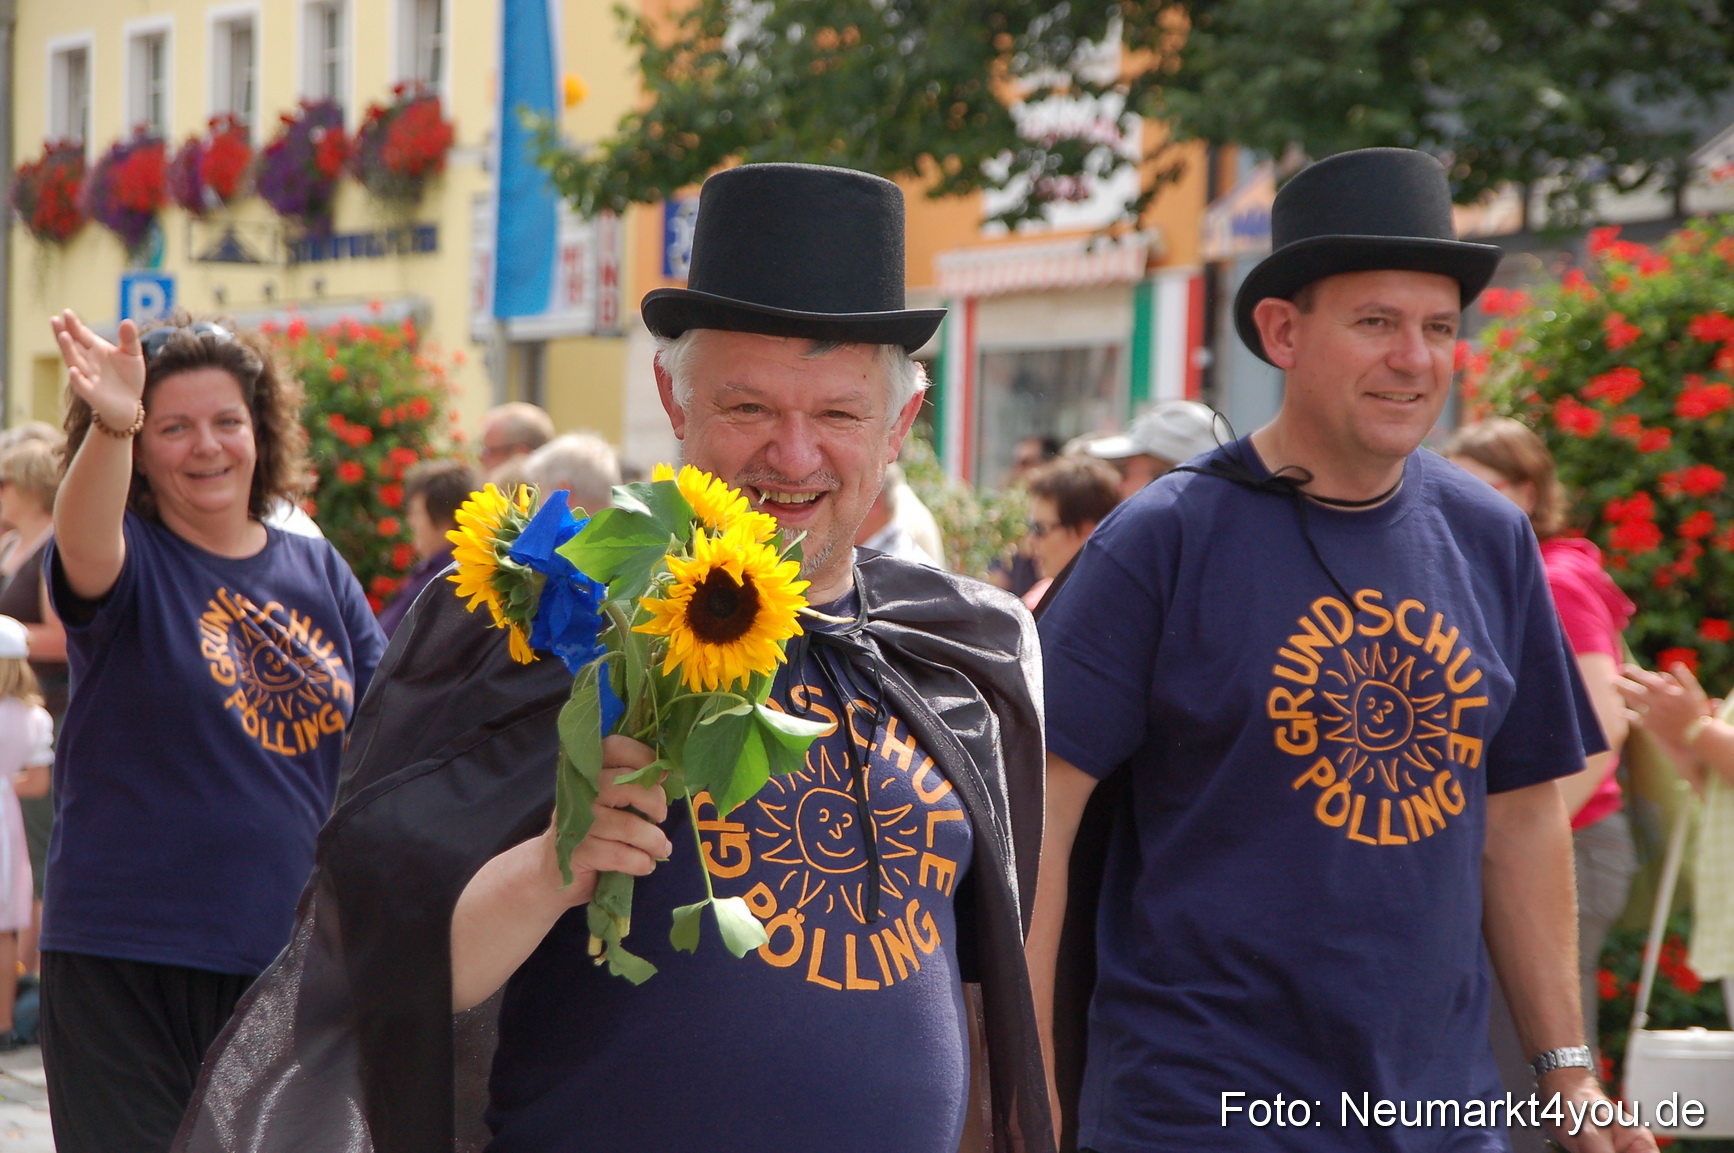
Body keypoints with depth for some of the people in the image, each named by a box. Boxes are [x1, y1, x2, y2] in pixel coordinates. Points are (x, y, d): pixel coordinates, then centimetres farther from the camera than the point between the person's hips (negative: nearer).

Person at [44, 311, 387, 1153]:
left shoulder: (317, 571, 9)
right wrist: (112, 424, -48)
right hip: (127, 964, -4)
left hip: (291, 956, 4)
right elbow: (84, 546, -30)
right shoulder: (130, 560, -5)